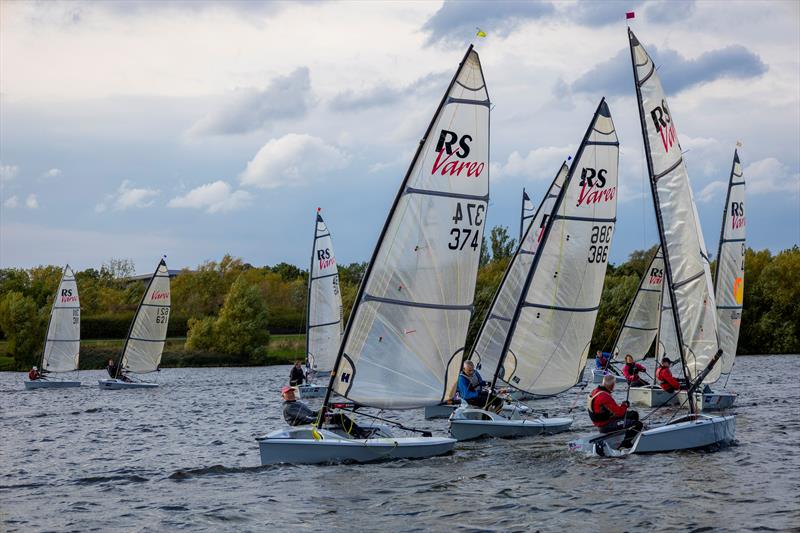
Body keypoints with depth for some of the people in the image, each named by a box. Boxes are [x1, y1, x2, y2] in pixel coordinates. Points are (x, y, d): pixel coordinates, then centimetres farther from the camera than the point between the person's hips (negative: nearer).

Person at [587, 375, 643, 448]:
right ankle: (624, 445, -7)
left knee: (634, 414, 19)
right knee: (638, 424, -17)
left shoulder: (595, 391, 5)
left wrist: (620, 405, 4)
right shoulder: (604, 396, -27)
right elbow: (619, 412, -26)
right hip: (606, 426, -11)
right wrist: (625, 405, -7)